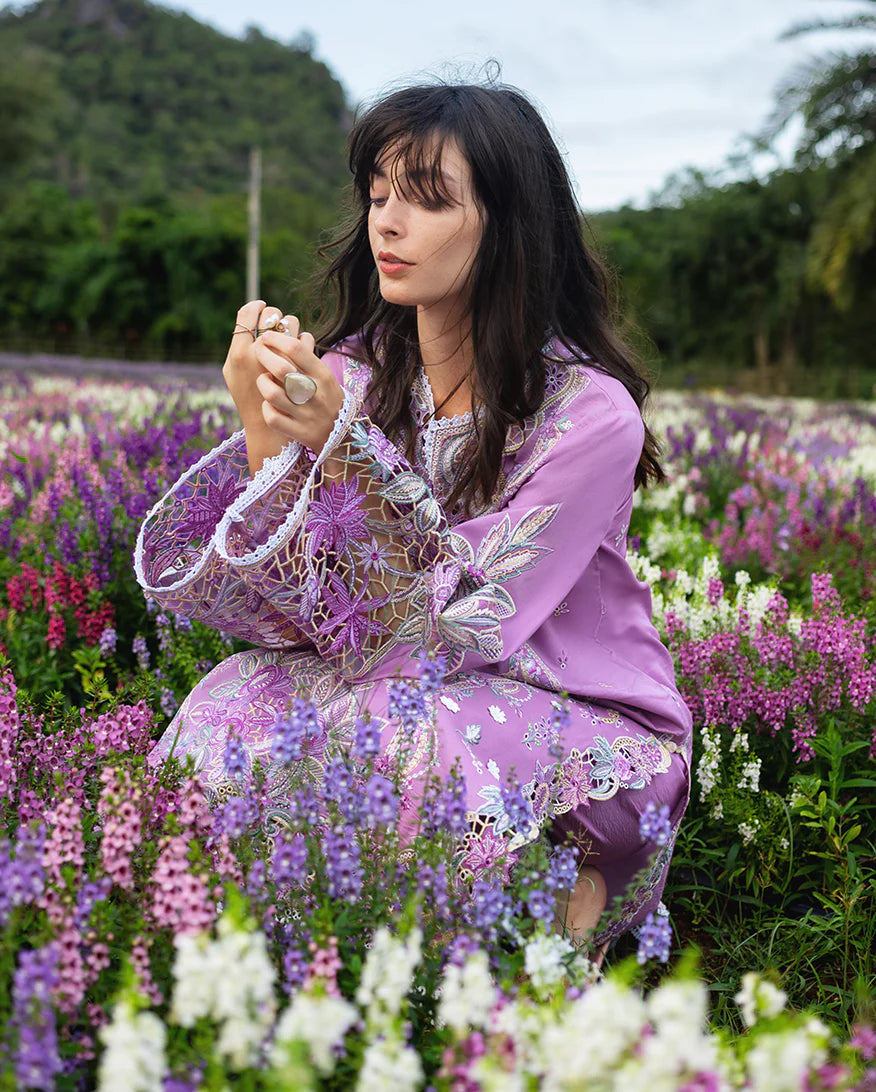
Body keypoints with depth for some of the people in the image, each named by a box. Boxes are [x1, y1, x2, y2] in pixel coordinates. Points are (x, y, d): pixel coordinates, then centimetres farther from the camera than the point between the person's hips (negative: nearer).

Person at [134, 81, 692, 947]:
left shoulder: (590, 413, -18)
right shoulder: (354, 372, -4)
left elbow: (459, 627, -26)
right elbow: (290, 613, -12)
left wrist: (340, 441, -32)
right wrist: (262, 433, -26)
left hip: (585, 730, -4)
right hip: (401, 693, 4)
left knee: (410, 734, -34)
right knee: (233, 704, -22)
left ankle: (563, 894, -7)